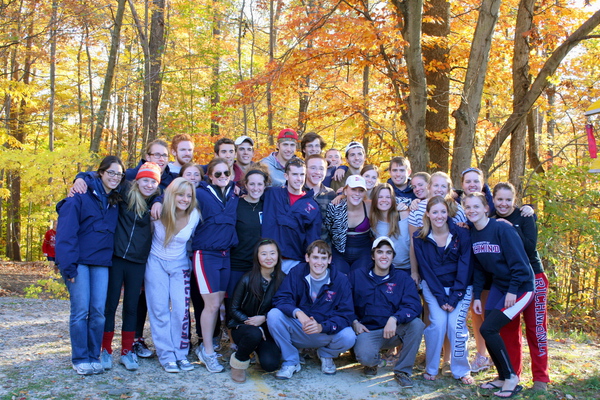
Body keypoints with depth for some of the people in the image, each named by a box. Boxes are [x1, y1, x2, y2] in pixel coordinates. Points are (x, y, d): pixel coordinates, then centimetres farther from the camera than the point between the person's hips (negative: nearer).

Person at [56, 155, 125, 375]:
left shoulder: (115, 202, 13)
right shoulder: (81, 197, -6)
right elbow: (66, 232, -11)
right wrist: (68, 265, -16)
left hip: (101, 263, 5)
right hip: (79, 261, -5)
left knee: (98, 312, 3)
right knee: (80, 311, -2)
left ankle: (94, 357, 15)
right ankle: (80, 359, 11)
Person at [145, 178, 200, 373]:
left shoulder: (194, 216, -11)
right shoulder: (159, 213, -16)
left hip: (180, 266, 1)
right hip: (156, 264, -1)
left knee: (181, 309, -6)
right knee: (159, 310, -1)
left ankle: (181, 354, 8)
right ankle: (166, 356, 6)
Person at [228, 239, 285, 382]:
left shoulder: (283, 280, -6)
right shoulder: (248, 279, -9)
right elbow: (234, 309, -3)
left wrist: (264, 318, -16)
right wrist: (250, 322, -18)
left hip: (269, 329, 2)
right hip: (243, 326, -1)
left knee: (270, 364, -24)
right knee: (254, 334, -38)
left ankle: (260, 348, 13)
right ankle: (238, 361, -6)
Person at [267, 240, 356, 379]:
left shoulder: (340, 280, -8)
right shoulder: (296, 273, -6)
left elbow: (345, 315, -13)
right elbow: (280, 299, -16)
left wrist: (322, 327, -31)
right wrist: (297, 312, -37)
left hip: (326, 334, 0)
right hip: (297, 334, 0)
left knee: (348, 337, -30)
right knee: (274, 315, -25)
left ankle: (326, 354, 8)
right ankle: (290, 362, -4)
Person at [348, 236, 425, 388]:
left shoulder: (402, 278, 3)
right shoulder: (356, 276, 5)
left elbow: (414, 305, -11)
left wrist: (394, 319, -28)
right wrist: (354, 322, -12)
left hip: (394, 331, 2)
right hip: (367, 331, -2)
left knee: (417, 324, -27)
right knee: (365, 356, -33)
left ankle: (403, 370, -7)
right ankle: (372, 361, 9)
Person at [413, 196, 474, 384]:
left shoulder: (462, 234, -9)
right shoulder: (420, 238, -6)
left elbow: (465, 268, -10)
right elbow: (425, 269, -6)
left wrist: (454, 298, -16)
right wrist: (441, 298, -14)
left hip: (460, 287, 0)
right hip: (433, 287, 1)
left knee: (456, 325, -15)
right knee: (438, 324, -16)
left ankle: (461, 371, 3)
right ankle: (431, 369, 2)